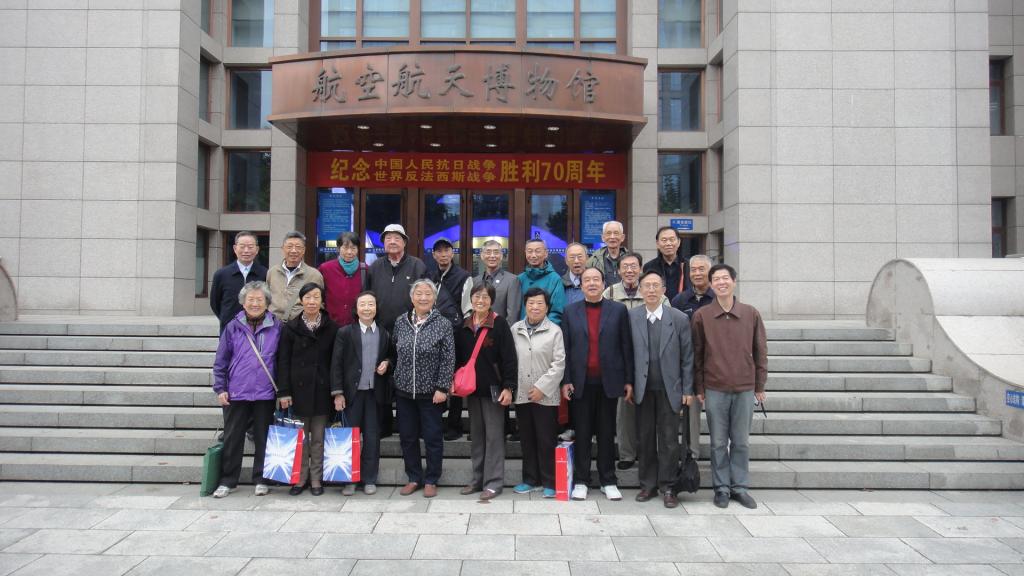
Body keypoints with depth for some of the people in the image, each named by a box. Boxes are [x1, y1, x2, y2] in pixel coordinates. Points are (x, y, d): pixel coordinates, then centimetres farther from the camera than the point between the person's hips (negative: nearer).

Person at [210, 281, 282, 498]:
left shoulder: (276, 327, 1)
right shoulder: (233, 327, 2)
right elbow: (221, 361, 7)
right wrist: (220, 389, 3)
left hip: (265, 393, 0)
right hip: (237, 393, 1)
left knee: (263, 438, 8)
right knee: (232, 438, 7)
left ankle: (261, 480, 20)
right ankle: (228, 481, 19)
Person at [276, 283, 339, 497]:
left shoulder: (331, 328, 4)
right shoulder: (290, 328, 3)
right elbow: (283, 362, 1)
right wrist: (283, 392, -6)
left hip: (322, 391, 0)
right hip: (299, 390, 0)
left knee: (318, 439, 6)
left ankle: (316, 480, 15)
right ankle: (299, 478, 16)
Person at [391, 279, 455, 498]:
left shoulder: (443, 324, -7)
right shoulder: (401, 322, 3)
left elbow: (448, 359, -9)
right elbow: (394, 352, 12)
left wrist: (442, 387, -13)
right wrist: (396, 380, 8)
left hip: (431, 392, -3)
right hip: (404, 390, 4)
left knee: (432, 437, 6)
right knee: (407, 437, 11)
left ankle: (431, 481, 20)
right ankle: (414, 478, 26)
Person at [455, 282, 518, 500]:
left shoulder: (499, 324, -8)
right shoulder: (464, 326, 8)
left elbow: (509, 358, -10)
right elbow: (458, 357, 14)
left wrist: (508, 387, -15)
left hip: (493, 388, -5)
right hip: (471, 388, 5)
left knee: (494, 436, 0)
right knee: (476, 435, 13)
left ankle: (493, 481, 7)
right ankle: (477, 479, 22)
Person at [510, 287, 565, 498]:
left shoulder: (554, 331, -2)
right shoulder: (515, 329, 6)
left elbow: (559, 364, -6)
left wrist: (542, 387, -12)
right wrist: (511, 387, -2)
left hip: (546, 396, -3)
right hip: (521, 395, 3)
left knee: (547, 441, 2)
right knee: (527, 440, 12)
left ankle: (549, 482, 13)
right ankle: (530, 480, 24)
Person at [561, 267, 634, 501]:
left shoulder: (618, 310, 3)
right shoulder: (570, 311, 6)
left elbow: (626, 347, 3)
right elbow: (565, 348, 4)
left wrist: (629, 380, -1)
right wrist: (566, 380, -3)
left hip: (608, 382, 0)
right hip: (581, 382, 0)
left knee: (607, 433, 8)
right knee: (582, 433, 6)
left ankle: (608, 481, 18)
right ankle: (580, 481, 15)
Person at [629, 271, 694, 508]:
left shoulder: (679, 319, -1)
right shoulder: (631, 317, 1)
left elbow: (687, 357, 1)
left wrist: (687, 390, -2)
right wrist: (628, 384, -2)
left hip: (669, 388, -1)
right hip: (642, 388, 1)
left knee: (669, 439, 4)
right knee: (644, 438, 8)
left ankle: (667, 486, 15)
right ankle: (648, 484, 20)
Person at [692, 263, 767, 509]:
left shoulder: (751, 314, 2)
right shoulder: (701, 316, -1)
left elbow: (760, 351, 7)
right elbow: (697, 354, 3)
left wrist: (760, 386, 6)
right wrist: (699, 388, 1)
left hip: (745, 389, 1)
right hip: (714, 389, -1)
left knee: (741, 442, 8)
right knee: (719, 442, 6)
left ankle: (740, 487, 20)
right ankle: (721, 488, 16)